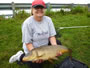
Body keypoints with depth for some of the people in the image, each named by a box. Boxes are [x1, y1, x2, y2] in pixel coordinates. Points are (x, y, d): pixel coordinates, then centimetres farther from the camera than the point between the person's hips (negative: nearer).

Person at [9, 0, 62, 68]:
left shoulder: (48, 20, -12)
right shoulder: (27, 23, -25)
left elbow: (52, 36, -10)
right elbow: (28, 43, -22)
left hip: (45, 45, 5)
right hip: (32, 49, -4)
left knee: (58, 44, -9)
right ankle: (20, 56, 18)